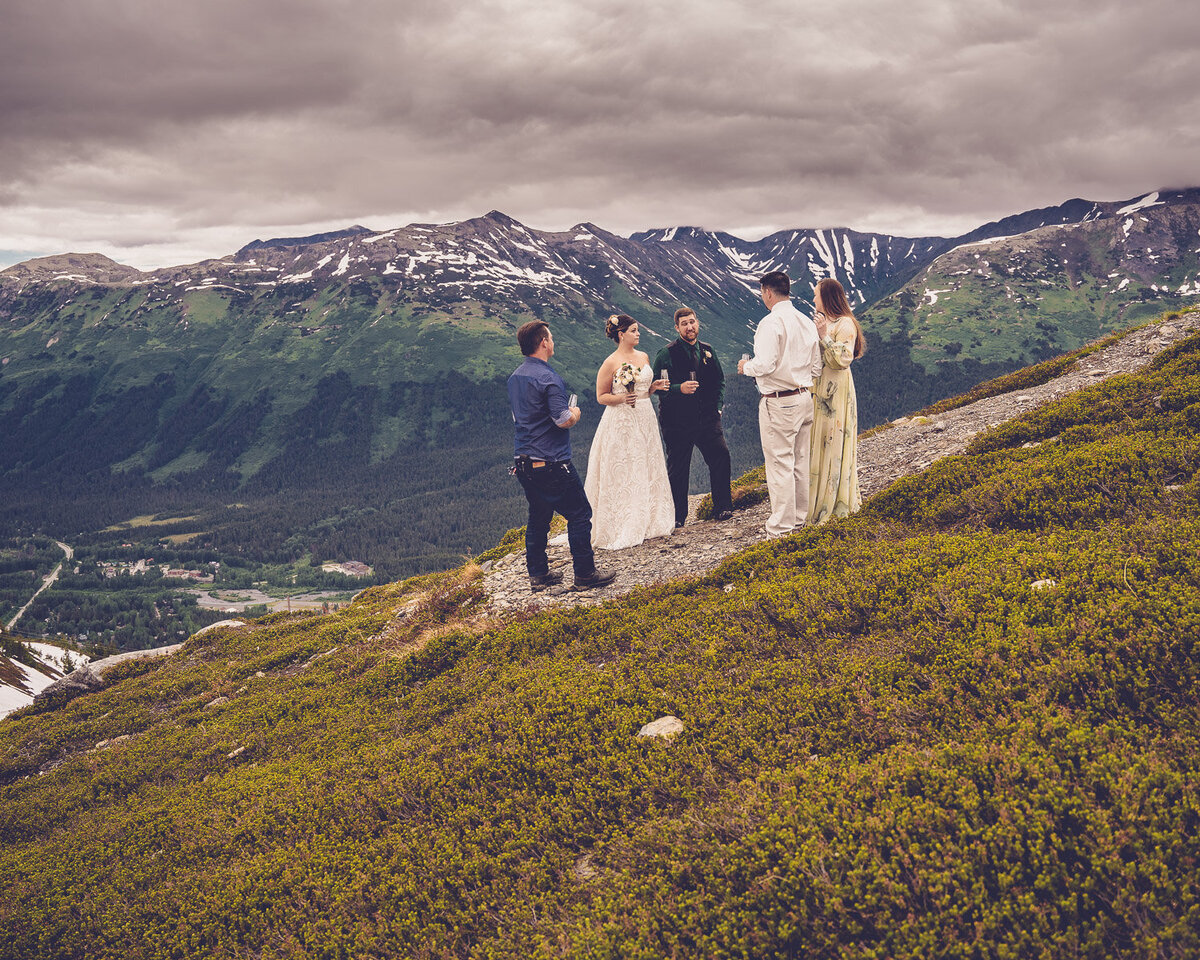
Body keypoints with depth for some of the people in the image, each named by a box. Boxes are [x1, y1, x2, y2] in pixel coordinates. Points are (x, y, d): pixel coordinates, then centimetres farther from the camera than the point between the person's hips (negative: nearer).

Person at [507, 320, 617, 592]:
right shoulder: (548, 378, -17)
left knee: (538, 517, 16)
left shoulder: (515, 377, 11)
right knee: (579, 514, 1)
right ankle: (585, 574, 4)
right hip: (551, 462, -9)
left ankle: (538, 574, 20)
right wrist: (574, 413, 1)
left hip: (524, 461, 9)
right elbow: (564, 421, -19)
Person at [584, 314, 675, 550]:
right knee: (622, 475, -3)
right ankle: (622, 529, 3)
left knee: (647, 471, 10)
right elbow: (601, 396, -6)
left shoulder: (643, 357, 10)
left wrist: (655, 386, 1)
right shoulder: (611, 363, -9)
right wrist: (623, 398, -22)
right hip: (621, 422, -6)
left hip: (645, 419, 7)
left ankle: (649, 522, 20)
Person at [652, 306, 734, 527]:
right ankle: (677, 516, 14)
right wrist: (679, 389, -21)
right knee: (678, 469, 3)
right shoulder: (666, 354, -3)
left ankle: (722, 508, 7)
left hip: (707, 418, 4)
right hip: (677, 421, -3)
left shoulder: (707, 351, 12)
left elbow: (719, 380, 21)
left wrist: (718, 406, 9)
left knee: (721, 456, -7)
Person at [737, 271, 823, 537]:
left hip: (778, 403, -8)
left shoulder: (771, 322, -16)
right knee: (800, 462, 15)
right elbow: (816, 368, 11)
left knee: (780, 464, -2)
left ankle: (781, 527, 2)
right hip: (804, 398, 8)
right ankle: (799, 518, 25)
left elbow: (765, 365, -22)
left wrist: (746, 366, -2)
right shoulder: (807, 322, 9)